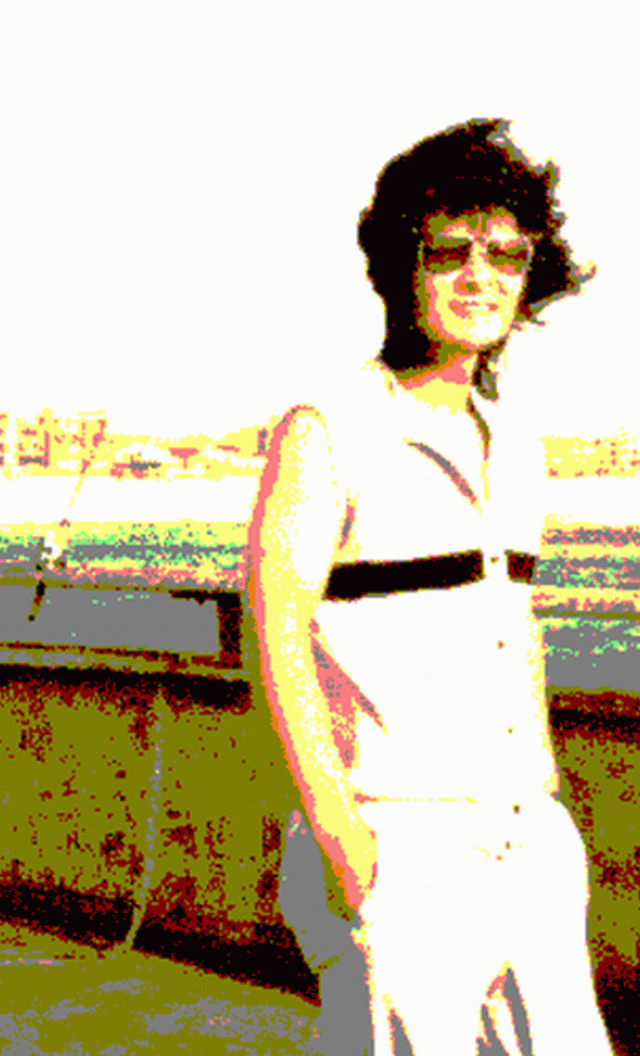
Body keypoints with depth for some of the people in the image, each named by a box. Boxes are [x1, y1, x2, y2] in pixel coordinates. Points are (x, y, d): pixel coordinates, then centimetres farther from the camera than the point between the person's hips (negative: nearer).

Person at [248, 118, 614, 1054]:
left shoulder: (511, 439, 12)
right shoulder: (325, 436, -8)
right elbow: (278, 635, -15)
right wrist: (334, 818, -24)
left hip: (527, 835, 7)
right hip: (403, 836, -6)